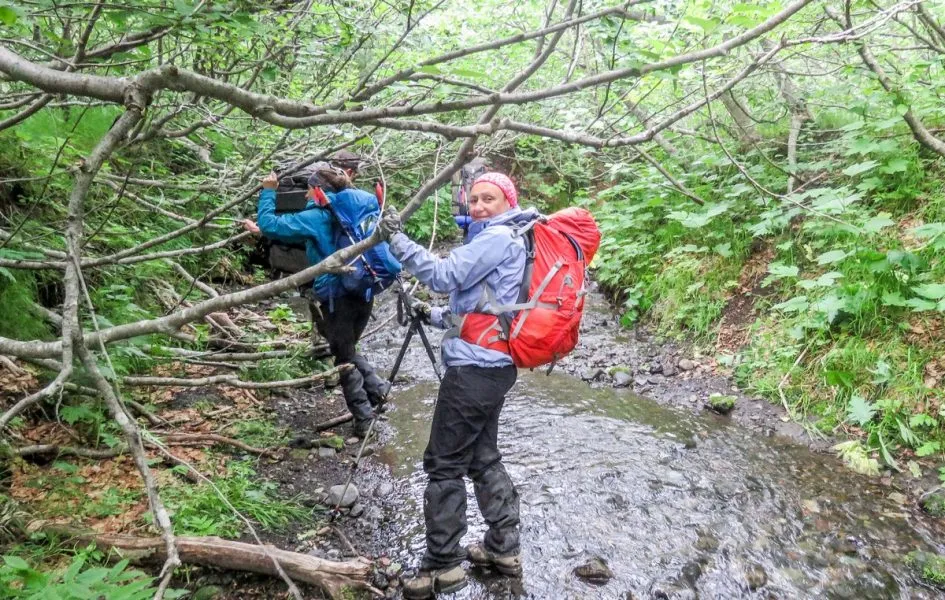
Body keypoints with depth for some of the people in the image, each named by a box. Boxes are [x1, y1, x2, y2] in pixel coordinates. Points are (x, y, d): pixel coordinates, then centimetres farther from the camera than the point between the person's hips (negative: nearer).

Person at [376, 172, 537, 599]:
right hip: (492, 365, 11)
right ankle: (504, 549, 26)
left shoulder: (499, 237, -10)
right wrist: (436, 316, 15)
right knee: (484, 458, 18)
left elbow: (444, 275, -18)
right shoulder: (506, 241, 21)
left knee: (444, 465, -3)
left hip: (474, 368, -11)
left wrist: (397, 239, -16)